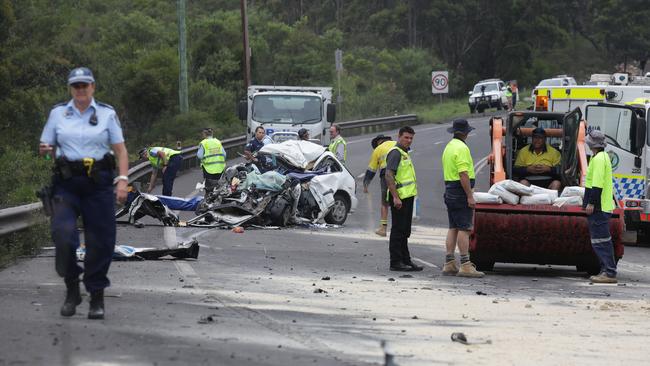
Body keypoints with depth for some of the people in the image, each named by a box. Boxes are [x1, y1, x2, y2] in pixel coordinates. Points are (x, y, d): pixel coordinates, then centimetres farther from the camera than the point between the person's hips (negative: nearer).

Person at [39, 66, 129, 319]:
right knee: (63, 234, -18)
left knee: (100, 241, -2)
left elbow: (120, 150, 5)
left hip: (99, 184, 0)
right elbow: (46, 147, 14)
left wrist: (123, 179, -8)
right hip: (66, 183, 0)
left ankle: (97, 298, 9)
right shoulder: (58, 113, 10)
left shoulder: (107, 114, 7)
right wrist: (45, 151, -11)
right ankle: (71, 289, -1)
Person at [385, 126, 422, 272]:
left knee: (404, 231, 14)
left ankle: (405, 261, 20)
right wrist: (395, 197, -26)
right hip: (399, 197, -10)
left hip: (407, 196, 10)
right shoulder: (395, 153, -13)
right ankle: (396, 262, -6)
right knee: (398, 230, -7)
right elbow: (389, 176, -22)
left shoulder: (404, 153, 19)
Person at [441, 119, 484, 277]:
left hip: (449, 191, 10)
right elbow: (463, 174, -22)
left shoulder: (449, 147, 17)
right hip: (460, 192, -10)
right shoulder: (462, 148, -15)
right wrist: (470, 196, -21)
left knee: (453, 228, 11)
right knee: (464, 229, -10)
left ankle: (449, 264, 11)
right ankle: (465, 266, -13)